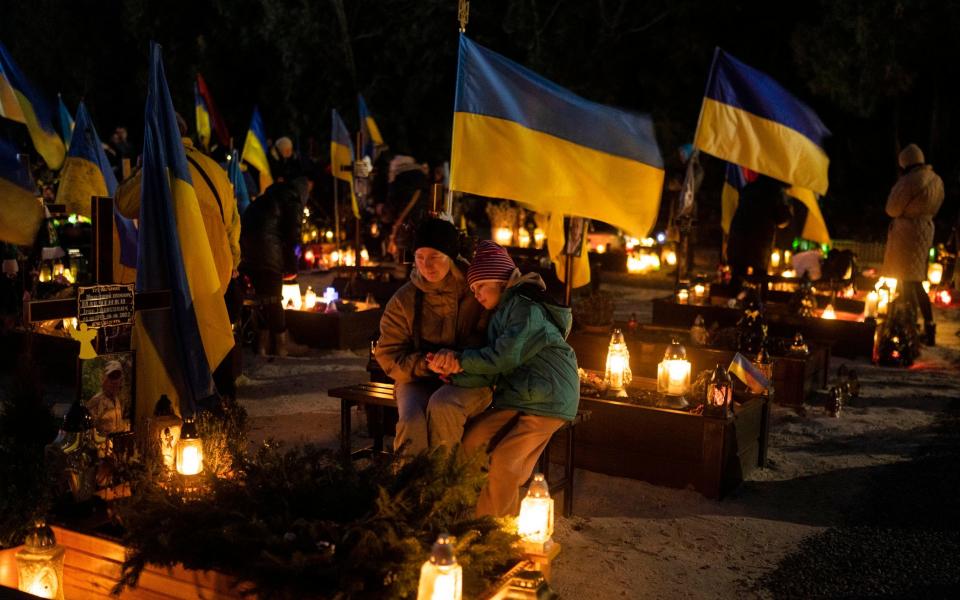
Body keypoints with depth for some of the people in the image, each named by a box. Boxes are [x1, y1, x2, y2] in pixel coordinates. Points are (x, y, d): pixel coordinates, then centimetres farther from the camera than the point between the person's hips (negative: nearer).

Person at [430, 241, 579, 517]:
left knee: (504, 462, -17)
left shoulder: (526, 308, -13)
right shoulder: (501, 314, 16)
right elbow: (492, 371, 4)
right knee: (469, 442, 0)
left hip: (548, 400, -9)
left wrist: (461, 360, -12)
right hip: (517, 397, 9)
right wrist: (454, 371, -13)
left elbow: (505, 357, -21)